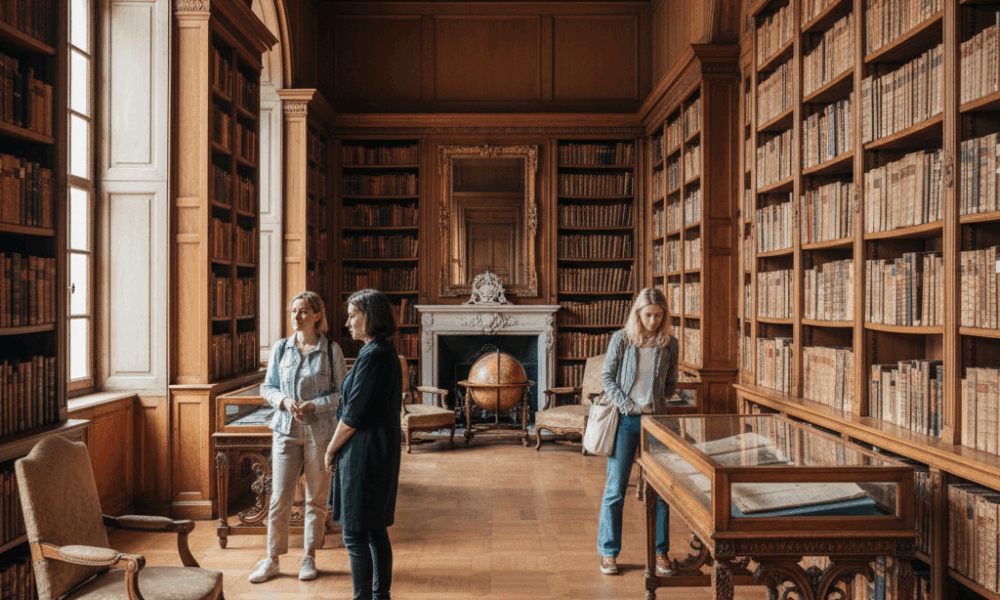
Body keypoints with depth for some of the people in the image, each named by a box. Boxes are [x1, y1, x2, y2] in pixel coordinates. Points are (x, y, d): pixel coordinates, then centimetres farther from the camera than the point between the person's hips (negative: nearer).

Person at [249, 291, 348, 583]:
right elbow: (267, 387, 9)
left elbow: (342, 392, -3)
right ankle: (272, 559, 17)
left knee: (316, 499, 8)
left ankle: (309, 557, 23)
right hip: (286, 430, 2)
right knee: (279, 498, 3)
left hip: (319, 431, -2)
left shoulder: (331, 350, -3)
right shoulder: (280, 348, 5)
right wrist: (284, 400, -11)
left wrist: (315, 405, -16)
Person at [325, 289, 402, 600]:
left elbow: (353, 415, -19)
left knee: (355, 534, 0)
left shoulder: (372, 356, -18)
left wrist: (331, 450, -5)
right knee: (376, 530, 17)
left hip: (363, 457, -10)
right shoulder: (387, 353, 11)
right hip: (383, 454, 10)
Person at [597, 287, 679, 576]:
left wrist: (657, 401, 2)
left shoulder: (669, 343, 4)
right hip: (625, 421, -2)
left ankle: (660, 552, 20)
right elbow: (607, 377, 0)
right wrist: (627, 405, -9)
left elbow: (671, 384, 16)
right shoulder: (621, 339, -2)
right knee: (615, 488, 1)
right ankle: (608, 552, 14)